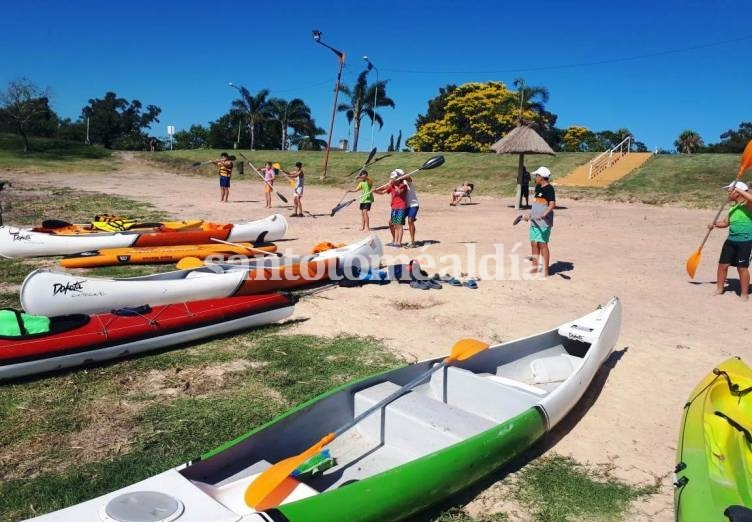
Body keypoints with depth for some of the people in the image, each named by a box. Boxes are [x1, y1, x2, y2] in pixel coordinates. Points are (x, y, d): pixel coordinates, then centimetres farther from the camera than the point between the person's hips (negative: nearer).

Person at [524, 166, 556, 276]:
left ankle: (545, 270, -5)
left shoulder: (549, 188, -13)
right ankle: (535, 267, 20)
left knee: (542, 243, -9)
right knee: (534, 243, 10)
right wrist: (530, 215, 25)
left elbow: (552, 204, -23)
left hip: (544, 222, -9)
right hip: (535, 221, 9)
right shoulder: (538, 187, 14)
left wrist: (544, 214, -37)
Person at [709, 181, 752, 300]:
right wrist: (715, 224, 3)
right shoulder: (733, 208, 14)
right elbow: (725, 222, 21)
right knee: (723, 264, 9)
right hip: (731, 239, 8)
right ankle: (719, 288, 24)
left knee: (742, 267, -4)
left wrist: (739, 190, -26)